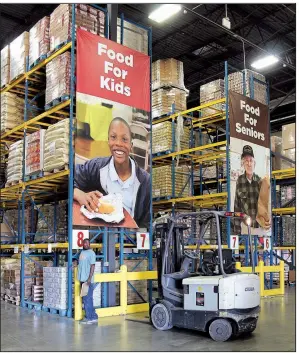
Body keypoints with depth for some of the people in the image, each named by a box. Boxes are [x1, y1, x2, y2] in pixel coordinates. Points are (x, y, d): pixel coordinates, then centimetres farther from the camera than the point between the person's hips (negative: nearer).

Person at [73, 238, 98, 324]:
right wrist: (76, 264, 8)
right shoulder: (82, 252, 14)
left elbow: (92, 266, -15)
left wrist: (89, 278, -21)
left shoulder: (91, 253, -9)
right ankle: (92, 317, 18)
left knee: (87, 299, -5)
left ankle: (90, 317, 2)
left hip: (88, 280, -8)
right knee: (85, 299, 11)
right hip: (82, 279, 8)